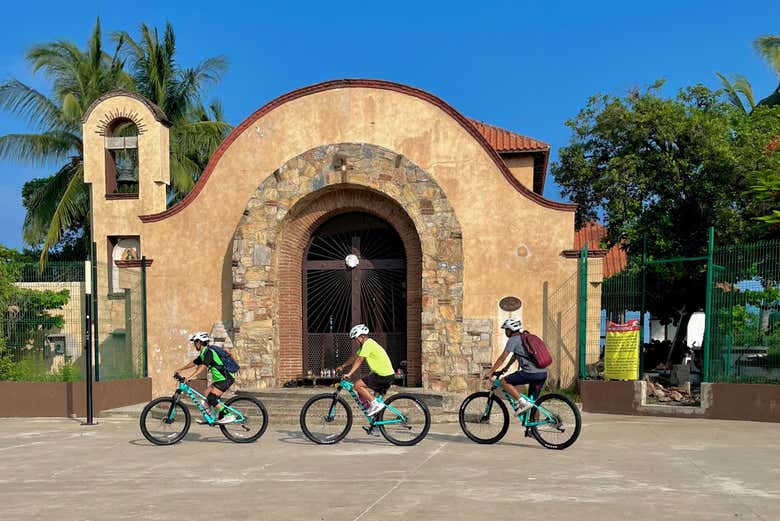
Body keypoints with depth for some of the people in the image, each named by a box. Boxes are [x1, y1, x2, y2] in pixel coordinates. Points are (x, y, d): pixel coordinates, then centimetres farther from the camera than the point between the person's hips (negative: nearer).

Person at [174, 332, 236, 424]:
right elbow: (194, 363, 27)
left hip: (226, 379, -10)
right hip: (220, 379, 10)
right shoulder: (203, 353, 14)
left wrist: (190, 377, -33)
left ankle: (229, 416, -13)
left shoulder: (209, 352, -16)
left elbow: (203, 367, -27)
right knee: (206, 396, 12)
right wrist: (181, 370, 30)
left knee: (211, 398, -16)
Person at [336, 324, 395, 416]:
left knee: (358, 385, -12)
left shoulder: (368, 344, -14)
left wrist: (349, 374, -24)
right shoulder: (366, 344, 17)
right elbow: (354, 357, 23)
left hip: (383, 376, -10)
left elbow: (359, 360, -21)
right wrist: (343, 366, 22)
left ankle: (375, 404, -11)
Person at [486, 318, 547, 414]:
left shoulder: (513, 340, -2)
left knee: (504, 381, 0)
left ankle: (523, 403, -7)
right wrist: (505, 368, 43)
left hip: (531, 373, -9)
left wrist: (490, 372, 5)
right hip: (543, 374, 9)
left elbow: (502, 358, -1)